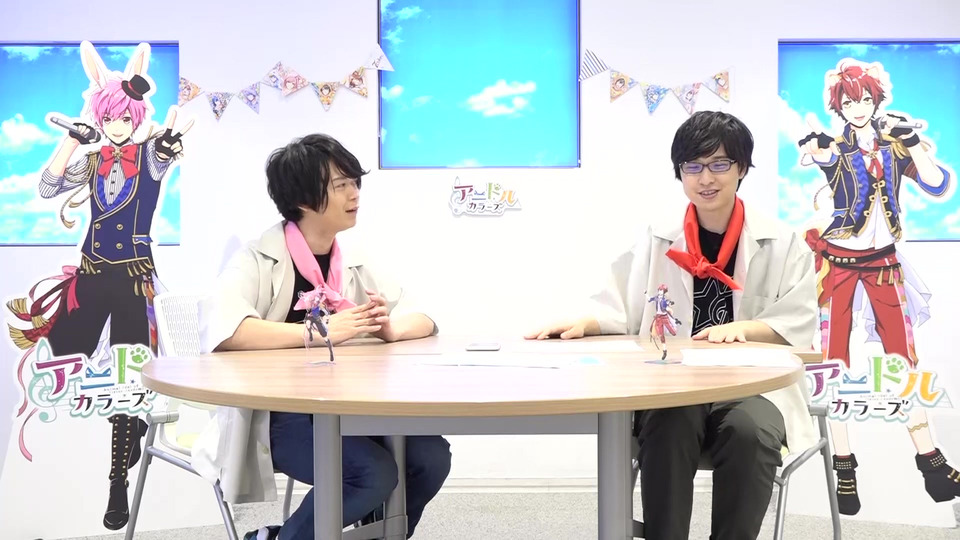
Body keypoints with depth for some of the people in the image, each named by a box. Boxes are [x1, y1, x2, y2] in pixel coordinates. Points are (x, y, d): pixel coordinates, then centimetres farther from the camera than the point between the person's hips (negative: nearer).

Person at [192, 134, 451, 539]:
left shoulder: (351, 264, 12)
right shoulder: (259, 260, -7)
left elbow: (425, 320, 12)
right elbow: (220, 329, -26)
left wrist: (391, 329, -11)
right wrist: (319, 331, -26)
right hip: (277, 416, -6)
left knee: (430, 455, -17)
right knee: (374, 473, -27)